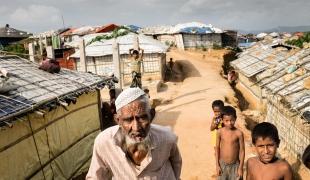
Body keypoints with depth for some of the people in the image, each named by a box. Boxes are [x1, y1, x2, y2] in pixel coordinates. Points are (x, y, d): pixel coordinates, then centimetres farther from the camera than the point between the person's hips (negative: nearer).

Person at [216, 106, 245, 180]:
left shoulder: (239, 133, -15)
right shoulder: (220, 132, -10)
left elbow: (242, 150, -7)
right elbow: (217, 148, -1)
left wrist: (240, 167, -6)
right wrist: (217, 165, 0)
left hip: (235, 165, -1)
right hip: (222, 164, 2)